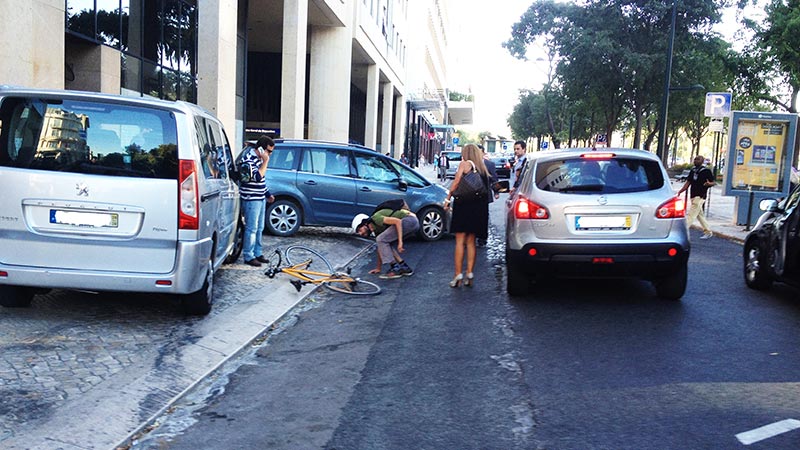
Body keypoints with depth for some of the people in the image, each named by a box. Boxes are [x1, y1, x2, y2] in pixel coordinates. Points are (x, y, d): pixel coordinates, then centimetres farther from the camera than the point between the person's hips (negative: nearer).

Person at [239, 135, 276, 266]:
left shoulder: (259, 157, 12)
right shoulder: (249, 159, -18)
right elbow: (257, 177, -26)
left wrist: (267, 194, 24)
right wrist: (265, 162, -22)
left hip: (260, 198, 9)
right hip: (251, 199, -9)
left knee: (259, 228, 14)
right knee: (251, 229, -5)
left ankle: (258, 253, 23)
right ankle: (248, 257, 1)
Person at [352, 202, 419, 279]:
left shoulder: (376, 219, -10)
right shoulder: (376, 229, 19)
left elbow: (397, 221, -20)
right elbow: (381, 248, 29)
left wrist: (400, 241, -23)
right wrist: (378, 268, 33)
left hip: (409, 220, -10)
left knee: (381, 240, -8)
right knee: (386, 245, 16)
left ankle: (395, 269, -8)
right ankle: (405, 267, 12)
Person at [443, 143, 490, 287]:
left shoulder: (465, 164, -2)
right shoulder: (483, 169, 15)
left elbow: (456, 183, -9)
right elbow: (486, 188, 7)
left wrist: (448, 199, -2)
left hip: (464, 204, -5)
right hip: (479, 208, 5)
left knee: (460, 241, -3)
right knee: (471, 241, 11)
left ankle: (458, 275, -7)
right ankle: (470, 274, 8)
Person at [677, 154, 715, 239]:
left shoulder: (706, 171, -6)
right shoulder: (693, 170, 13)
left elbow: (713, 182, -1)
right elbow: (688, 183, 13)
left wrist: (709, 184, -24)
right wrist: (680, 191, 3)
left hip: (700, 196, -8)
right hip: (693, 196, 8)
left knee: (691, 215, -11)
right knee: (700, 215, 15)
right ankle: (708, 232, 27)